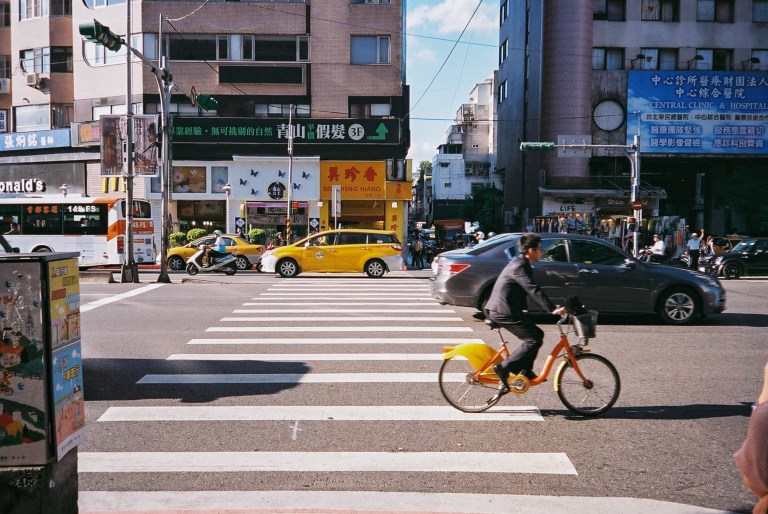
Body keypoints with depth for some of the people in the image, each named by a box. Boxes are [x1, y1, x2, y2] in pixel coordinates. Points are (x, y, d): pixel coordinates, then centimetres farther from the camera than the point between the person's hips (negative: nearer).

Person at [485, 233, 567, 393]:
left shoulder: (520, 263, 15)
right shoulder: (519, 267, -17)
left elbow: (531, 290, 25)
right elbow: (534, 290, -27)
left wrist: (552, 307, 26)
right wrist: (553, 309, -31)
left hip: (502, 309, 10)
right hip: (504, 311, -10)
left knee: (536, 334, 14)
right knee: (534, 340, -11)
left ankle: (525, 371, 18)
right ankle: (504, 368, -11)